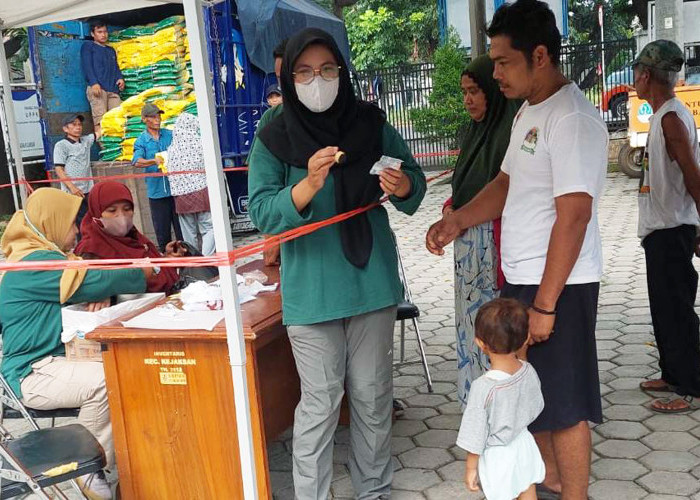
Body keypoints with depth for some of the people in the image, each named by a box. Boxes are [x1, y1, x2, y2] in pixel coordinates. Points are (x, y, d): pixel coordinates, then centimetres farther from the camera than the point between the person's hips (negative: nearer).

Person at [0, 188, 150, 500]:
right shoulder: (34, 263, -16)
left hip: (59, 358, 10)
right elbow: (97, 281, -18)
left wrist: (100, 293, -7)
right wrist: (147, 273, -4)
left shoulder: (46, 255, 17)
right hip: (32, 373, -10)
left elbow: (85, 283, 18)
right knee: (105, 381, -33)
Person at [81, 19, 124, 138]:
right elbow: (86, 65, 0)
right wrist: (94, 83, -15)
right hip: (97, 88, -5)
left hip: (112, 89, 5)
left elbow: (116, 67, 29)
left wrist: (120, 78, 5)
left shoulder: (111, 50, 31)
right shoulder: (88, 46, 13)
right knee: (100, 119, -16)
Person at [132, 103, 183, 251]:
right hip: (157, 191, -1)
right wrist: (154, 161, -32)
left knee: (181, 227, 3)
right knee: (162, 230, 6)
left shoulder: (170, 135, 9)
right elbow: (137, 161, -13)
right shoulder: (141, 141, 2)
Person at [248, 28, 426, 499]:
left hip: (373, 280, 3)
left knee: (373, 395, 14)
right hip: (312, 291, -2)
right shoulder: (274, 138, -5)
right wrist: (309, 184, -29)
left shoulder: (371, 123, 1)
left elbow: (416, 179, 5)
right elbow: (262, 213, -12)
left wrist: (403, 186, -19)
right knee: (320, 404, 4)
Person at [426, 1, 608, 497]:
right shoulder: (529, 112, 12)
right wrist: (456, 222, 5)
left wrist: (545, 304, -22)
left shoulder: (572, 119, -19)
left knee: (564, 404, 4)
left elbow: (573, 217, -23)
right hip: (519, 278, 10)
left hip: (557, 286, -10)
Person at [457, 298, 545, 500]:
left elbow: (475, 434, -20)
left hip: (497, 455, -5)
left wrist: (471, 468, -7)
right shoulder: (529, 372, -14)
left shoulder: (483, 387, -31)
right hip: (524, 445, 6)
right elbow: (536, 408, 4)